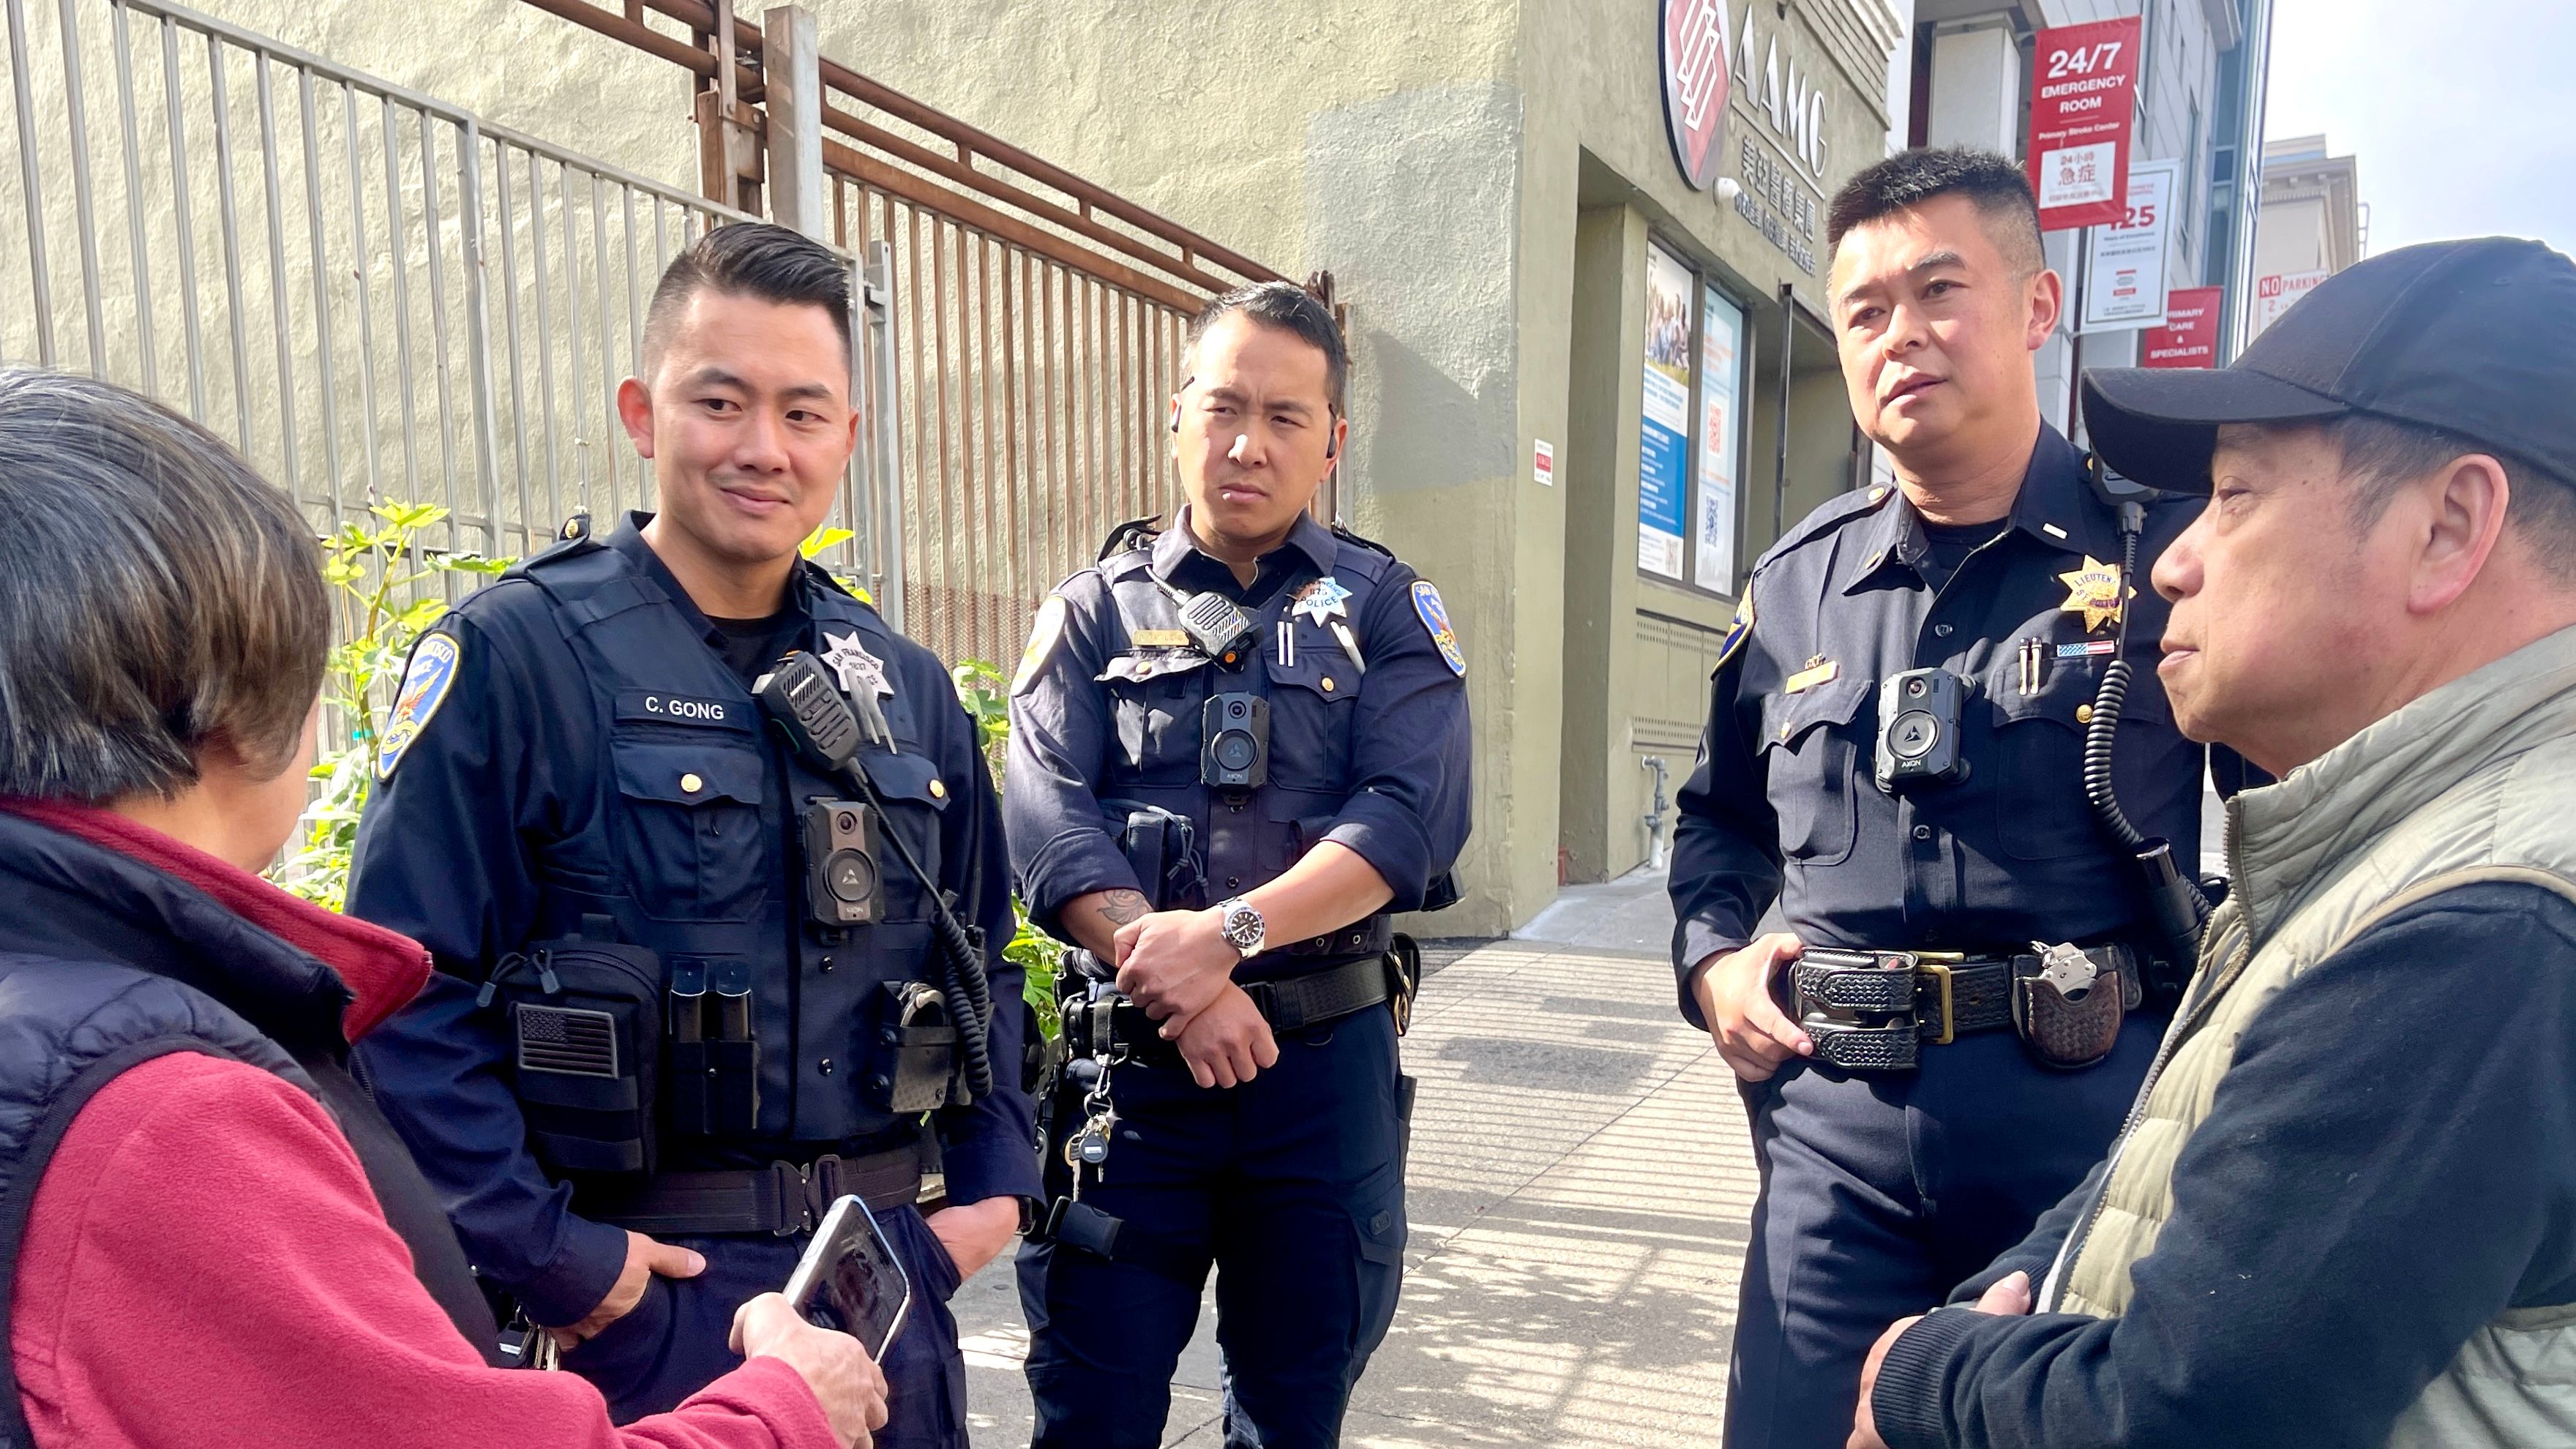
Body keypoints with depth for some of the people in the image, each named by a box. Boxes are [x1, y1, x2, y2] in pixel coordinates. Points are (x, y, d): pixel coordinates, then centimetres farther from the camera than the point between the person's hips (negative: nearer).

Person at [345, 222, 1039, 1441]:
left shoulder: (904, 686, 6)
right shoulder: (516, 655, -10)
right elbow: (406, 991, -13)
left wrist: (995, 1181, 5)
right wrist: (544, 1258, -13)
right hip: (647, 1287, -5)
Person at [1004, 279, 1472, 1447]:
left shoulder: (1389, 612, 4)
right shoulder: (1095, 609, 6)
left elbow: (1411, 815, -10)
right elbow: (1046, 816, -6)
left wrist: (1228, 933, -22)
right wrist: (1177, 983, -19)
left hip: (1328, 1056, 0)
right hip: (1131, 1056, 0)